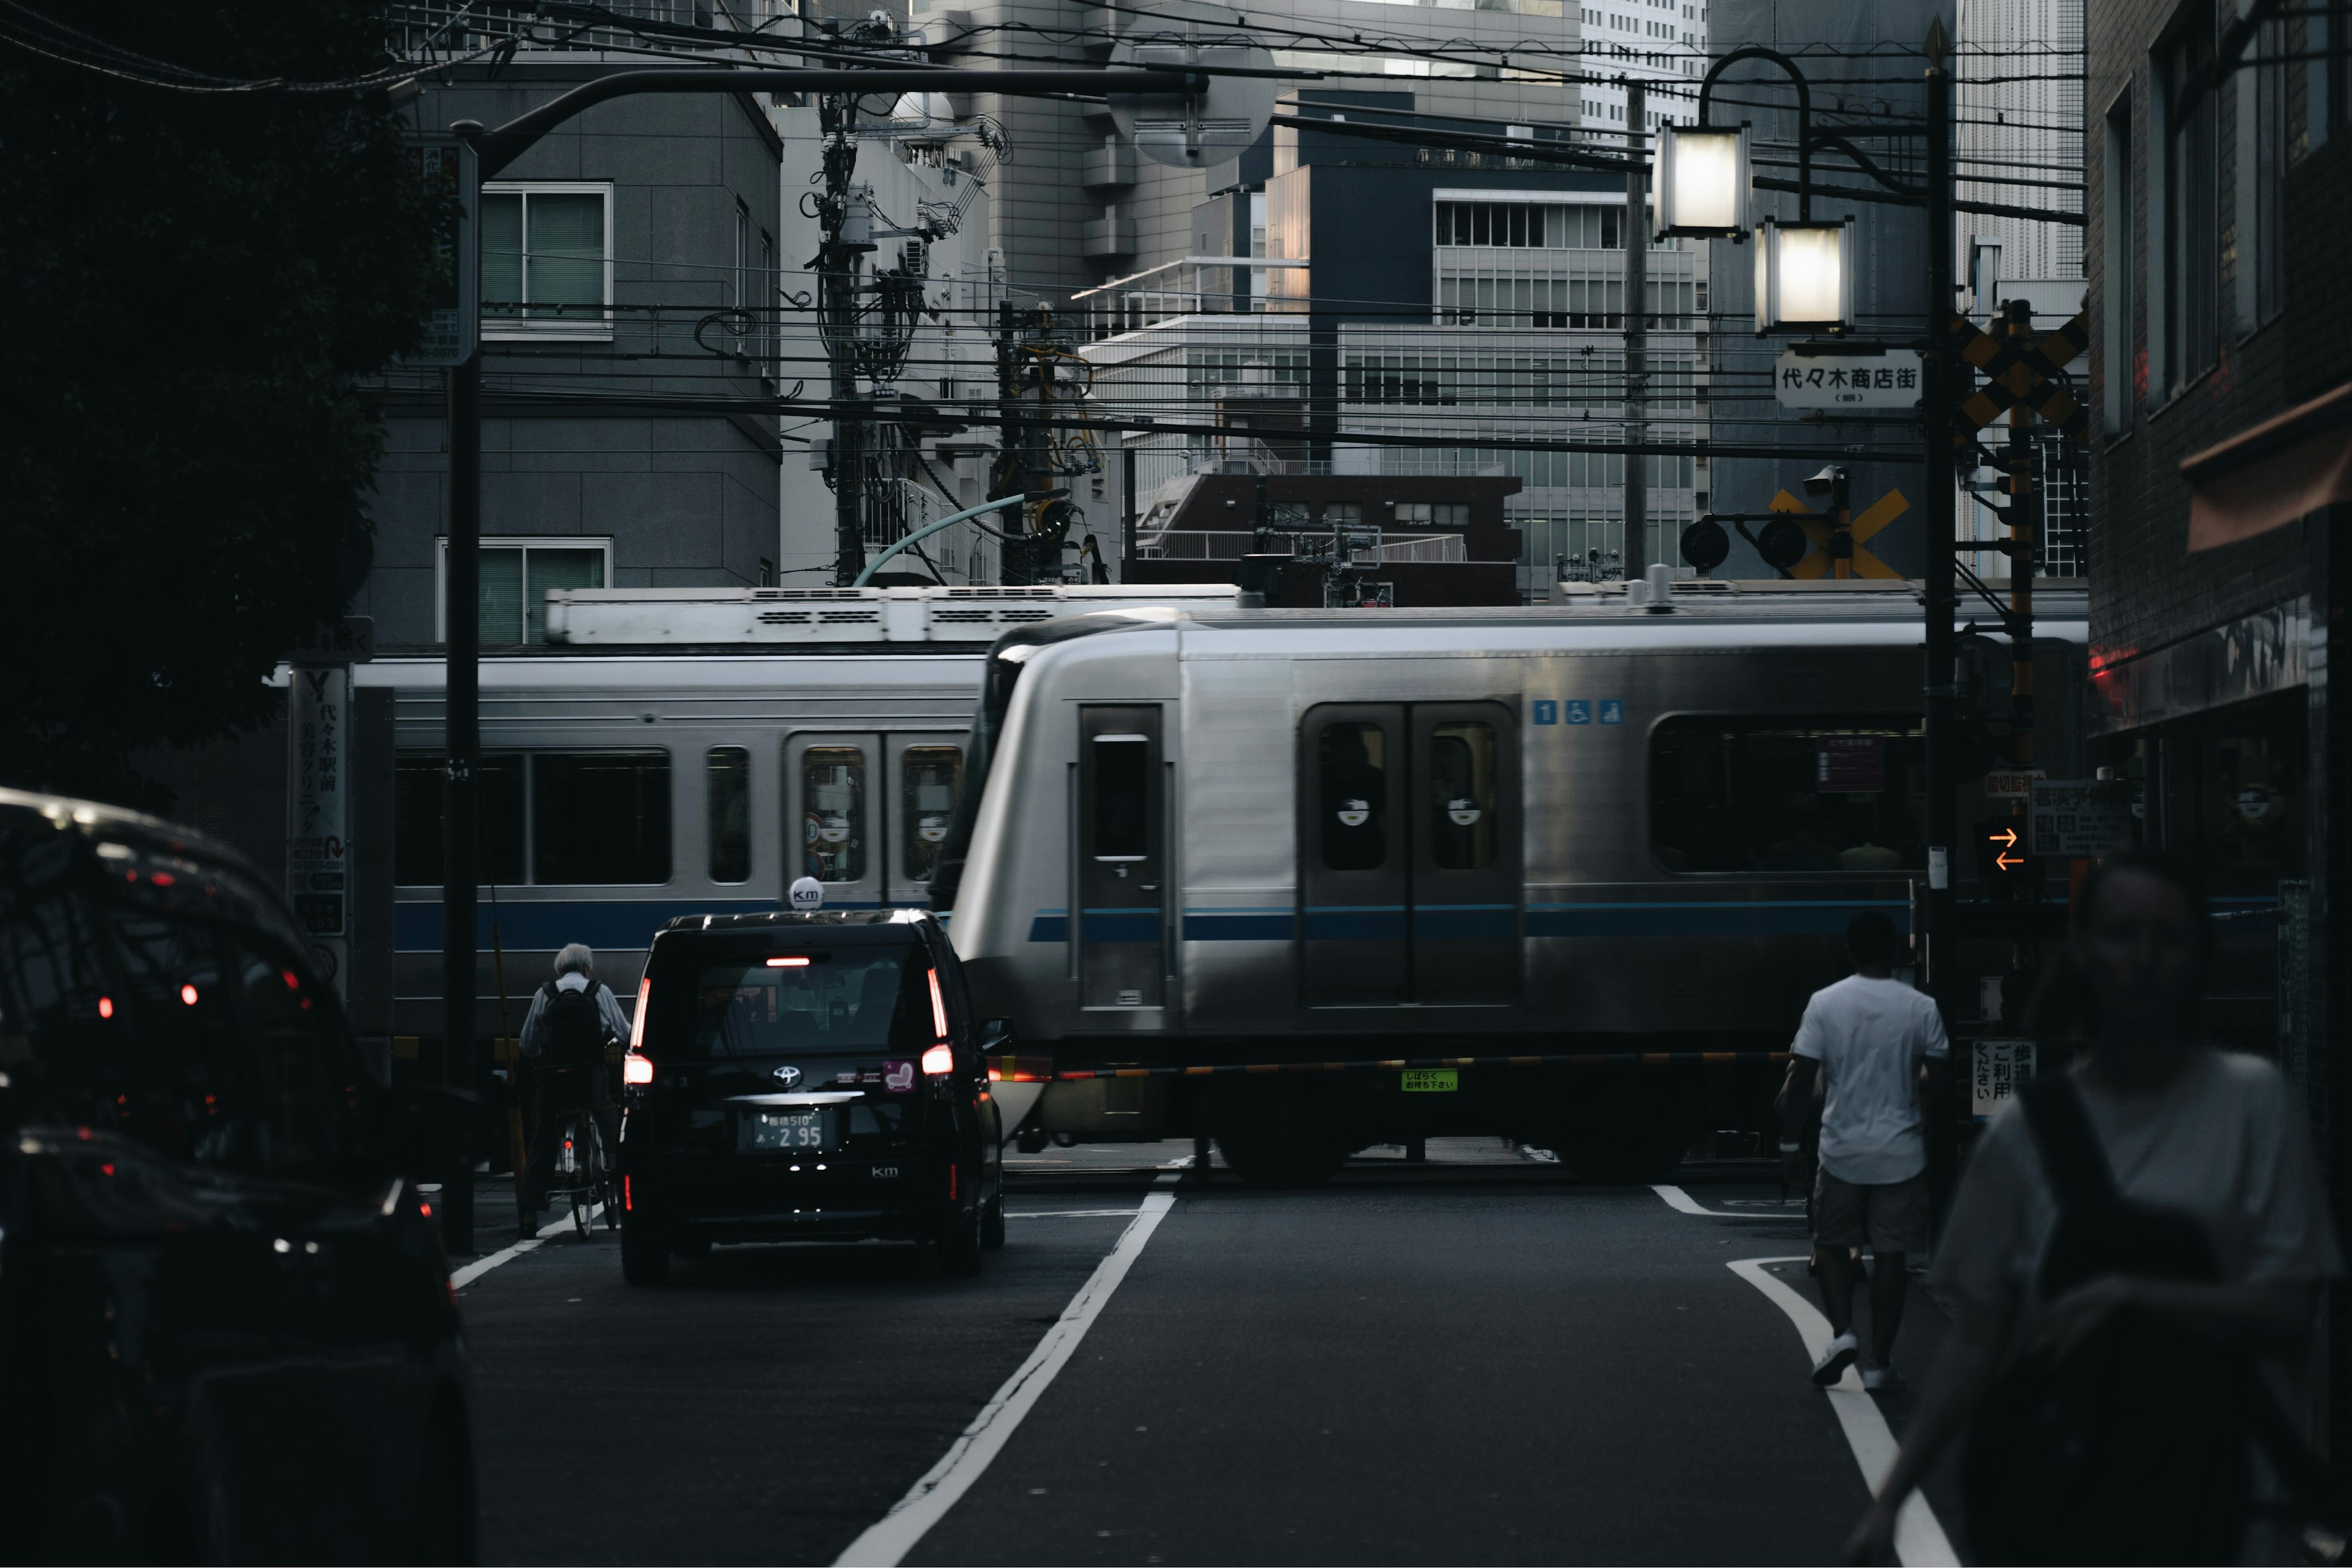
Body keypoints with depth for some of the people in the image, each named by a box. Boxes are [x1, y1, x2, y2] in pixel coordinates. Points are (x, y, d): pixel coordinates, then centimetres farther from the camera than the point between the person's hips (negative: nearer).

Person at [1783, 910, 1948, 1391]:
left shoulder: (1824, 1004, -5)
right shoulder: (1921, 1009, -4)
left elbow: (1801, 1080, -7)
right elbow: (1941, 1081, -2)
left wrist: (1790, 1141, 2)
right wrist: (1940, 1141, 14)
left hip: (1841, 1150, 0)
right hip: (1901, 1152, 0)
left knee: (1832, 1243, 15)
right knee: (1891, 1254, 6)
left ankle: (1842, 1331, -5)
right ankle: (1879, 1361, 7)